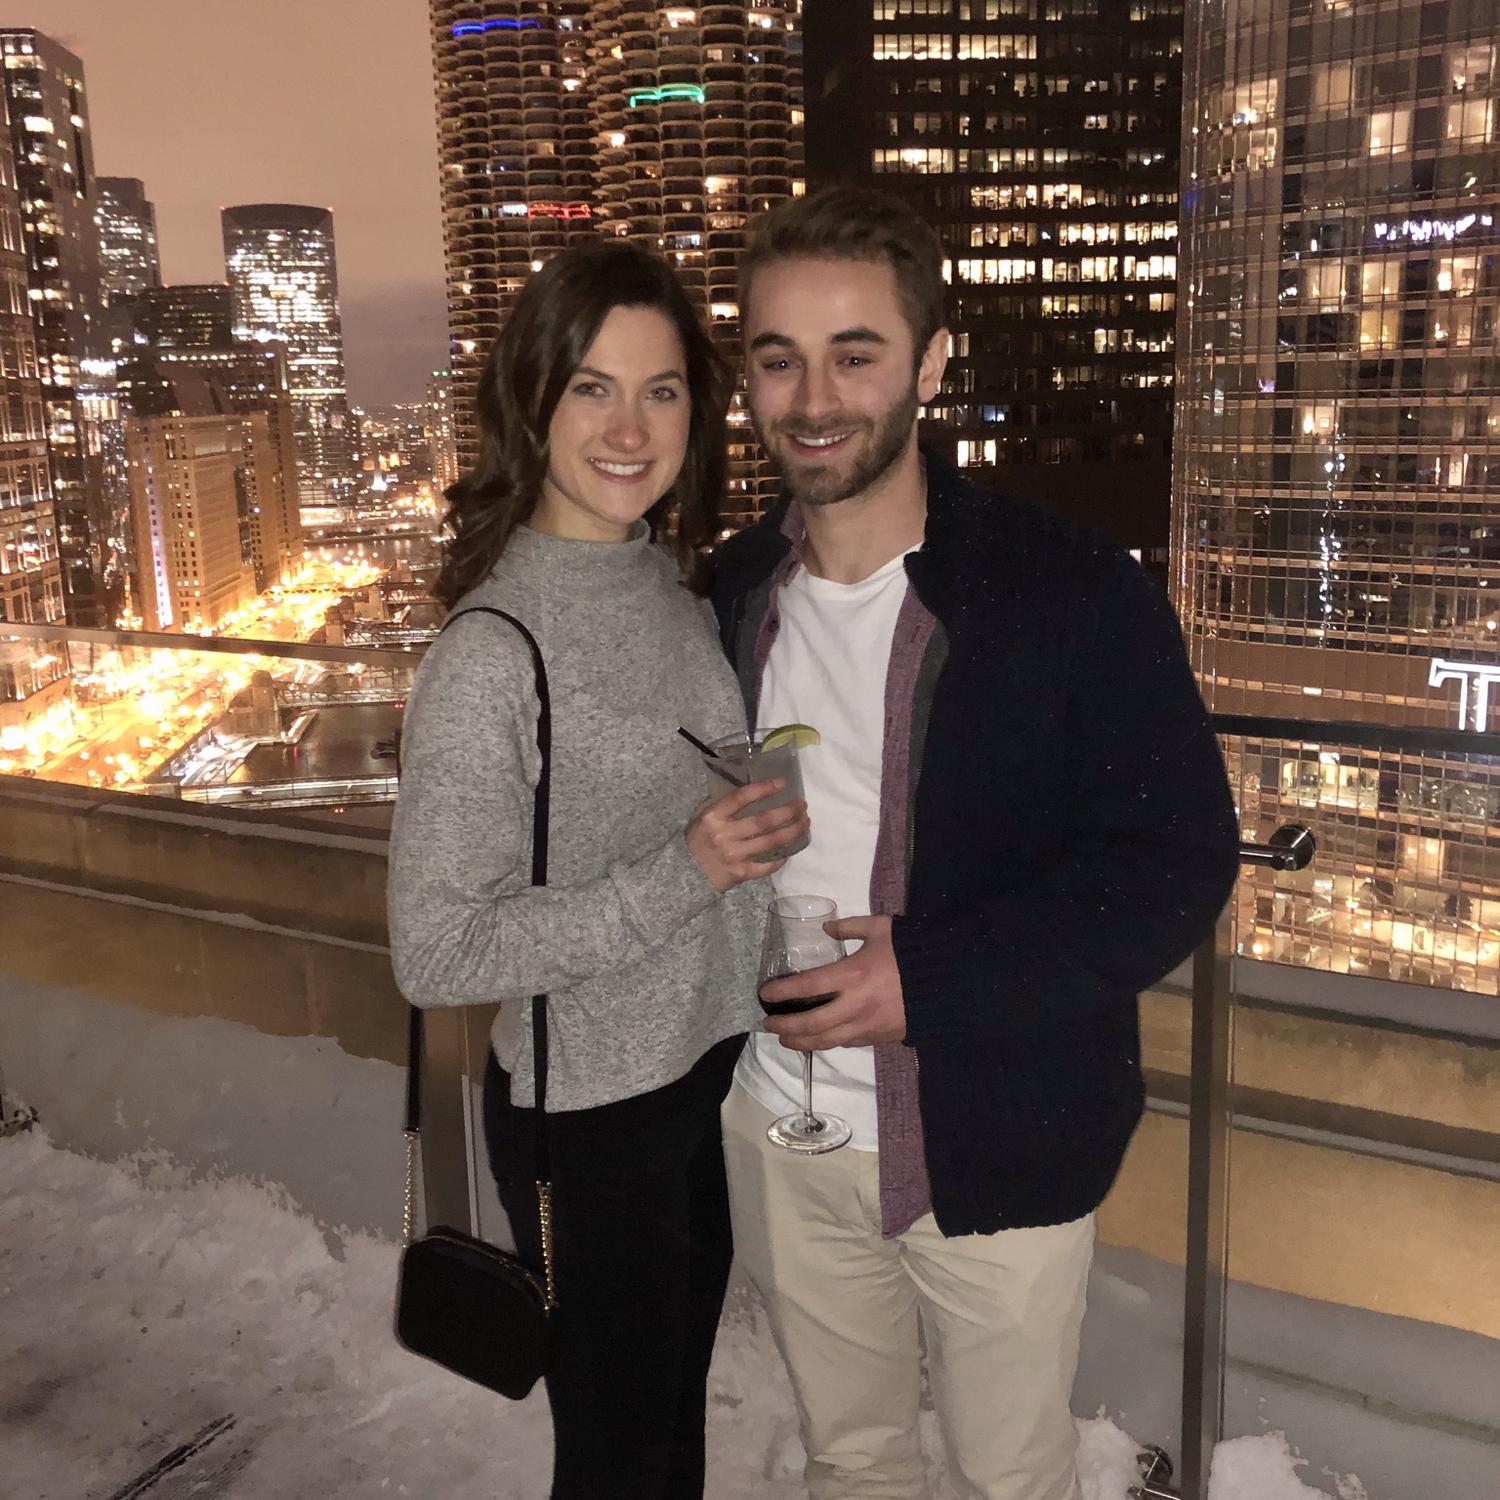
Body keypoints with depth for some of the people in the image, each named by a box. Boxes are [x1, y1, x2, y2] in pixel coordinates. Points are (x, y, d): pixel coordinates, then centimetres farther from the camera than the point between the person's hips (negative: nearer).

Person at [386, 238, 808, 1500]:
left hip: (710, 1072, 7)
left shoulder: (675, 585, -1)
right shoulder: (493, 650, -23)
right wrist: (681, 877, -26)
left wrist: (767, 823, -3)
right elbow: (436, 949, -22)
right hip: (590, 1116, -6)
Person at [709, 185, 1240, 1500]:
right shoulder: (728, 596, 1)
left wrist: (930, 977, -24)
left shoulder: (1079, 596, -16)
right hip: (781, 1131, 5)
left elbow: (1178, 862, -16)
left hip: (996, 1149, -4)